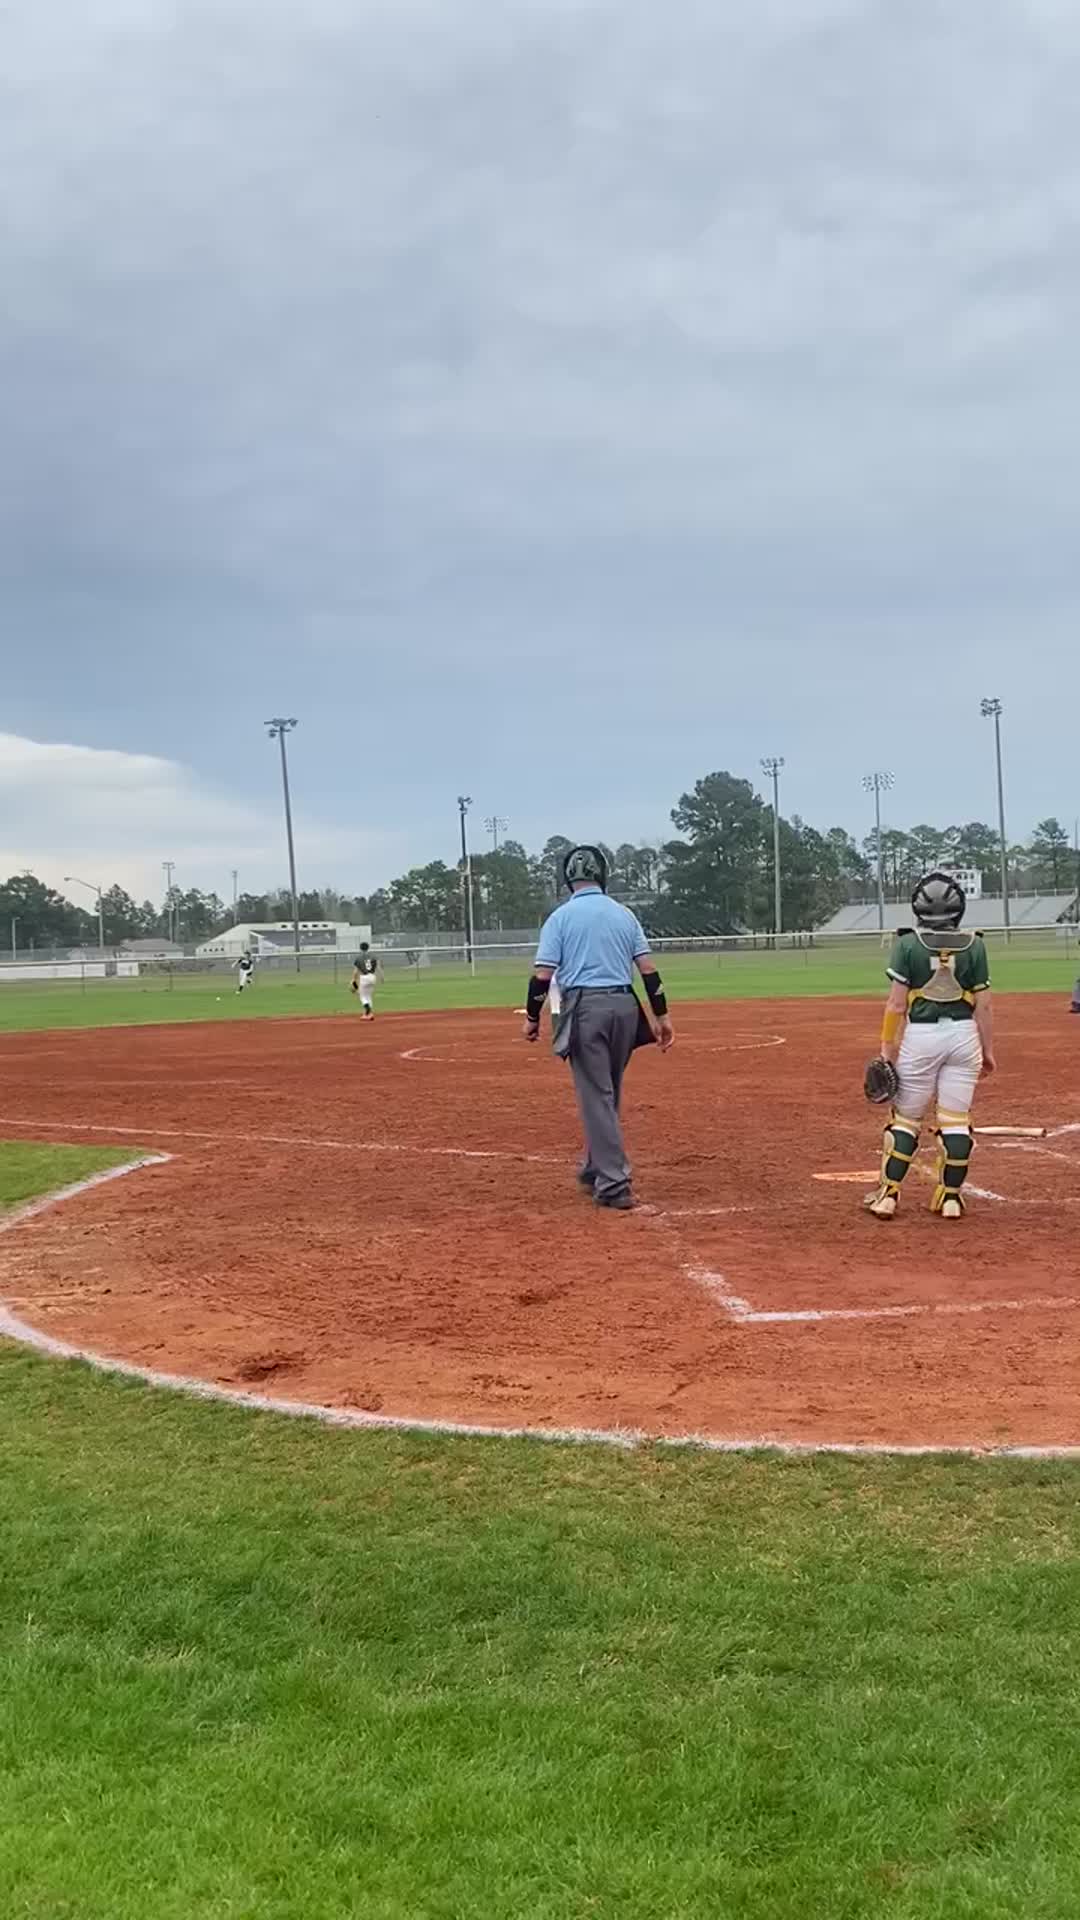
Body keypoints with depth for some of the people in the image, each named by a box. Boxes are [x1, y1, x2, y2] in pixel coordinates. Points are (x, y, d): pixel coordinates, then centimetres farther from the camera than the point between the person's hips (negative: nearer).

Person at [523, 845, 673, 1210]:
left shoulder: (561, 916, -2)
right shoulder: (624, 914, 10)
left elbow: (543, 974, -8)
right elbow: (648, 969, 5)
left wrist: (532, 1016, 3)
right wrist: (662, 1015, 9)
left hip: (584, 1007, -5)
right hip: (624, 1006, 5)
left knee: (596, 1096, -3)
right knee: (606, 1093, 19)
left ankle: (614, 1183, -8)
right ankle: (596, 1168, 31)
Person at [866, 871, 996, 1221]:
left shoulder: (907, 944, -6)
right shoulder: (973, 946, 0)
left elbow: (897, 1002, -8)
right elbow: (984, 1005, 1)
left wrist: (886, 1048, -2)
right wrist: (988, 1050, 10)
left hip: (920, 1035, -2)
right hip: (964, 1035, 2)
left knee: (906, 1116, 9)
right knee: (955, 1119, 9)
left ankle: (889, 1194, 8)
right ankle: (951, 1197, 13)